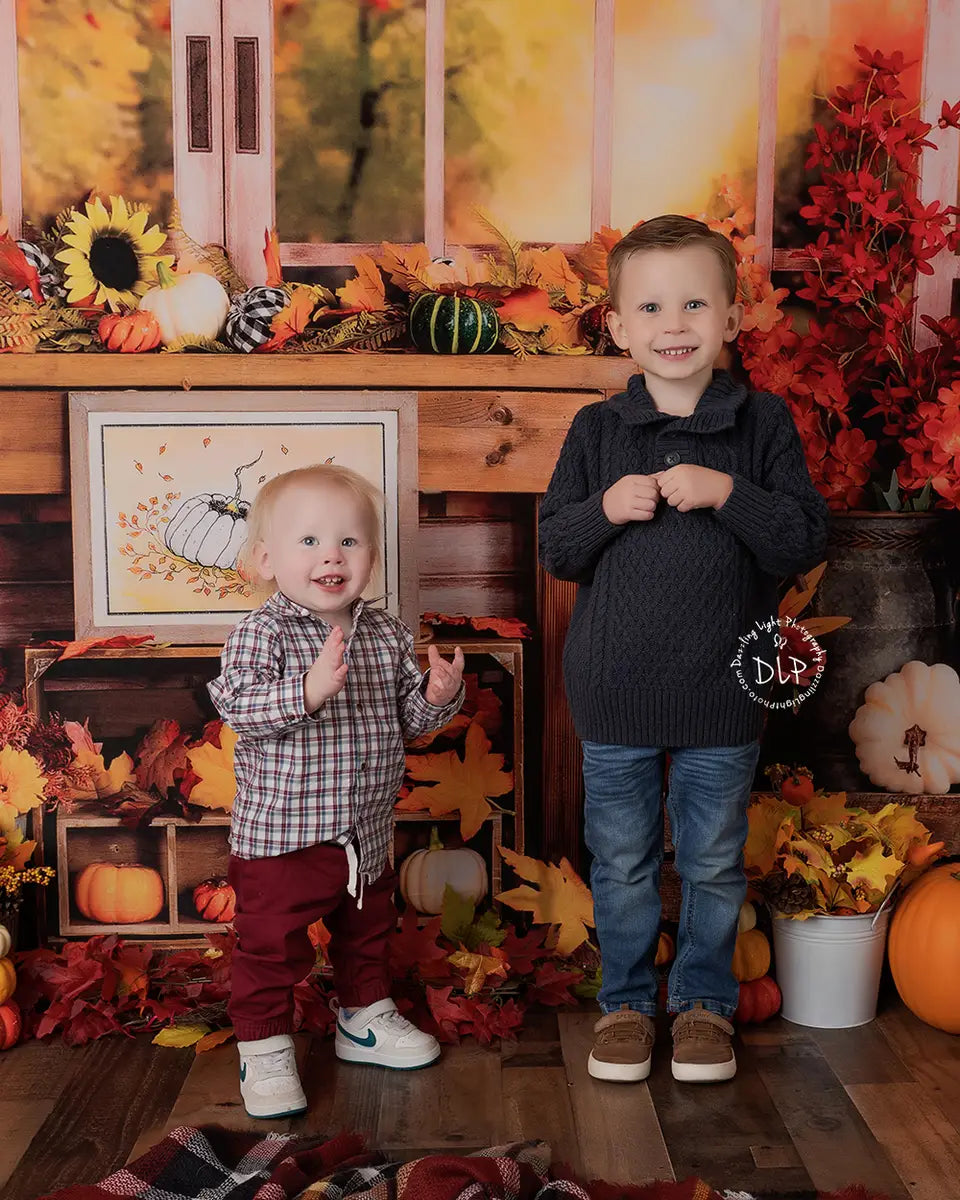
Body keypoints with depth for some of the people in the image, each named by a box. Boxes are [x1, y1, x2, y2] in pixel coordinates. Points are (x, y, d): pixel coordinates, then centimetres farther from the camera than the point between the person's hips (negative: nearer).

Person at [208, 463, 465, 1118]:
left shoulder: (387, 634, 2)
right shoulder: (261, 633, -15)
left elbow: (408, 715, 9)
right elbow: (238, 706, -27)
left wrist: (438, 695, -12)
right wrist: (309, 689, -40)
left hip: (366, 832, 6)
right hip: (281, 833, -6)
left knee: (368, 929, 24)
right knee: (272, 946, 4)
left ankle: (365, 1018, 45)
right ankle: (265, 1048, 23)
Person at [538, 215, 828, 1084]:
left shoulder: (762, 424, -3)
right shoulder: (597, 431, 0)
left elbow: (807, 540, -8)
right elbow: (555, 549, 2)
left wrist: (728, 494, -21)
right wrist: (605, 508, -17)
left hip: (722, 695, -1)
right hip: (615, 694, 1)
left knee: (714, 862, 14)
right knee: (622, 863, 13)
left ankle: (705, 1000, 35)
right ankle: (626, 1000, 33)